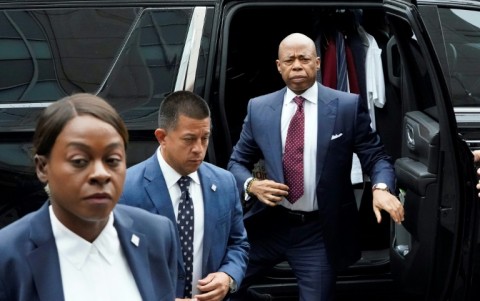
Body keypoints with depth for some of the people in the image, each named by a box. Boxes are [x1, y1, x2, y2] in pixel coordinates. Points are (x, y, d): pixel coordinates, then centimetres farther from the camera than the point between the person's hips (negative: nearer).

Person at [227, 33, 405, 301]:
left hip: (320, 232, -2)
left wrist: (381, 188, -25)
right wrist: (251, 185, -13)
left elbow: (375, 156, -3)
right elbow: (237, 162, 9)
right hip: (268, 225, 2)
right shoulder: (258, 108, 3)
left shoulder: (348, 106, -4)